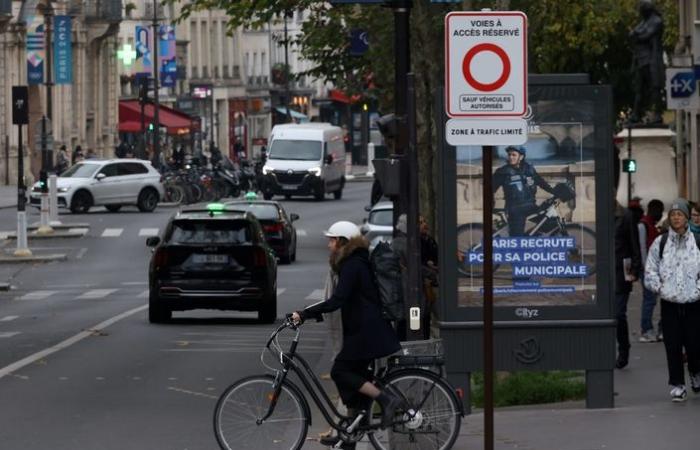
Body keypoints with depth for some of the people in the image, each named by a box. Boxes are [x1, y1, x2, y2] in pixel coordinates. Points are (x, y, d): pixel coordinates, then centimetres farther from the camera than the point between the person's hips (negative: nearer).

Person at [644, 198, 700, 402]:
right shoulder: (660, 244, 4)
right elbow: (650, 270, 7)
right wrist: (659, 287, -5)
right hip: (669, 303, 1)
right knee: (673, 345, 1)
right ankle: (677, 384, 10)